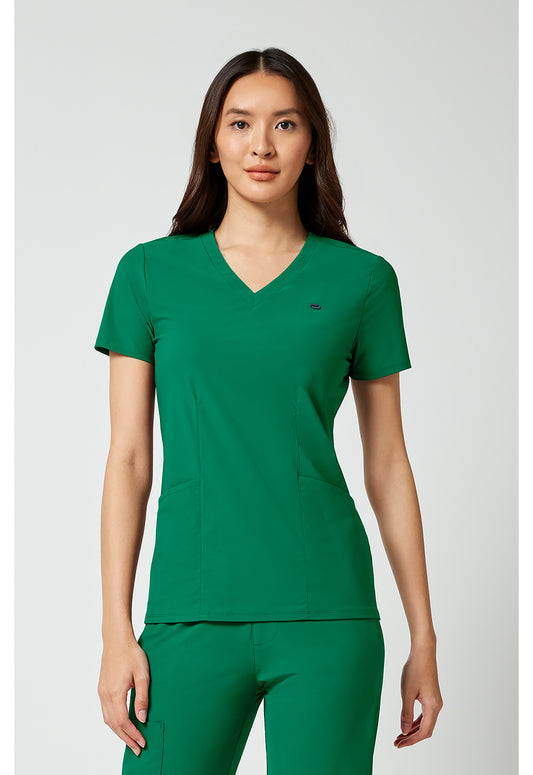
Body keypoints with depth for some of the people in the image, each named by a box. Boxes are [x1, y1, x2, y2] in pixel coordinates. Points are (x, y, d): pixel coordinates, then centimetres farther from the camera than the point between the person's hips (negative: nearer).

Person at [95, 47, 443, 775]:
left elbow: (387, 464, 7)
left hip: (327, 617, 0)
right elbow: (129, 458, 3)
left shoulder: (361, 279, 4)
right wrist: (117, 631, -2)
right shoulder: (151, 273, 4)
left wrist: (424, 637, 7)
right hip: (192, 610, 0)